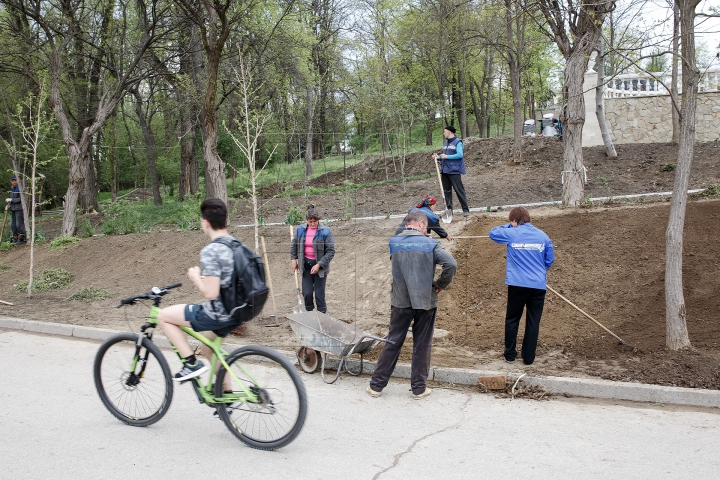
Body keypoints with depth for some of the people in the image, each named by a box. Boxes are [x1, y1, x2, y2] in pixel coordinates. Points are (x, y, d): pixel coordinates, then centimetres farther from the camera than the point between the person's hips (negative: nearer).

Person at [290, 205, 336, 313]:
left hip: (320, 266, -3)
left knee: (319, 294, 1)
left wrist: (319, 265, -17)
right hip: (305, 265, 3)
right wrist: (293, 259, 9)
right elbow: (293, 245, 18)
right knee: (307, 293, 5)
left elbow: (331, 251, -12)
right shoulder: (300, 230, 1)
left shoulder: (325, 231, -12)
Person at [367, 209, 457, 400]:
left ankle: (376, 385, 15)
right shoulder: (430, 244, -7)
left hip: (400, 301, 2)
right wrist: (440, 285, -3)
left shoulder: (393, 242, 1)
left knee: (393, 342, 10)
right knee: (422, 345, 9)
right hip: (425, 301, -2)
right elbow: (451, 264, -17)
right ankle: (419, 388, 16)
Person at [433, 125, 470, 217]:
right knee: (446, 191, 8)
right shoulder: (445, 143, 17)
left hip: (454, 171, -8)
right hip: (444, 171, 8)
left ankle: (466, 210, -3)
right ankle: (449, 209, 15)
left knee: (459, 190, -7)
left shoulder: (457, 142, -6)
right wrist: (438, 157, 3)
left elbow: (460, 155, -17)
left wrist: (447, 156, -17)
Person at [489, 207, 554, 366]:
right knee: (533, 322, 9)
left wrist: (509, 226, 18)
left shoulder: (511, 234, -5)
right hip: (539, 285, 2)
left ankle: (510, 355, 16)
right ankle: (528, 357, 13)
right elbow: (550, 260, 9)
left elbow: (493, 233, 11)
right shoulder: (543, 236, 3)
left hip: (517, 284, -2)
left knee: (512, 319, 13)